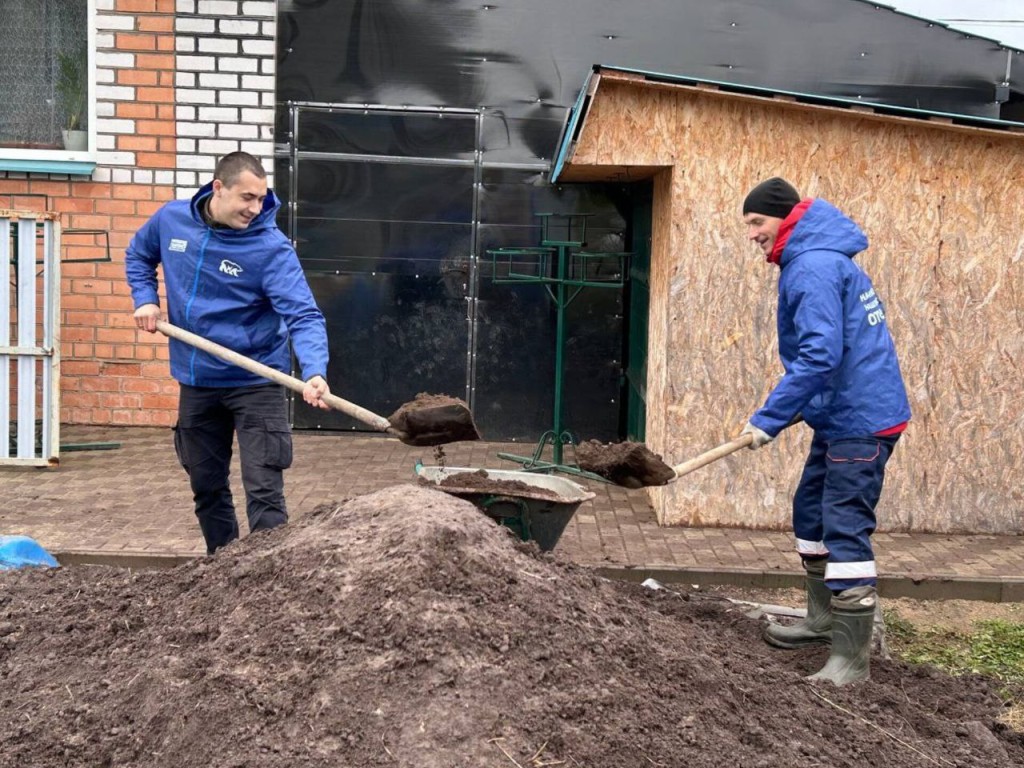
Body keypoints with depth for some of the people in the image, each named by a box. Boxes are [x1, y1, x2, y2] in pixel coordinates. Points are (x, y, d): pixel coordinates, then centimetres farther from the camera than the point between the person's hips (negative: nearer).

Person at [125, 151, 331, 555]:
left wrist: (314, 372, -45)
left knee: (264, 494, -8)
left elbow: (303, 316, -28)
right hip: (196, 382, 5)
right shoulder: (171, 219, -4)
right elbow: (138, 255, 18)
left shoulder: (271, 247, -19)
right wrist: (145, 298, -1)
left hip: (255, 382, -5)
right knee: (207, 489, 17)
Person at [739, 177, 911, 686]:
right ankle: (824, 620, 33)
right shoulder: (814, 262, 15)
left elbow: (819, 356, -26)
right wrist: (798, 407, 19)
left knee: (845, 530, -10)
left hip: (860, 420, -11)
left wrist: (769, 419, -21)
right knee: (812, 512, 20)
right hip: (841, 415, 11)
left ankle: (851, 659, -6)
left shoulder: (814, 268, -19)